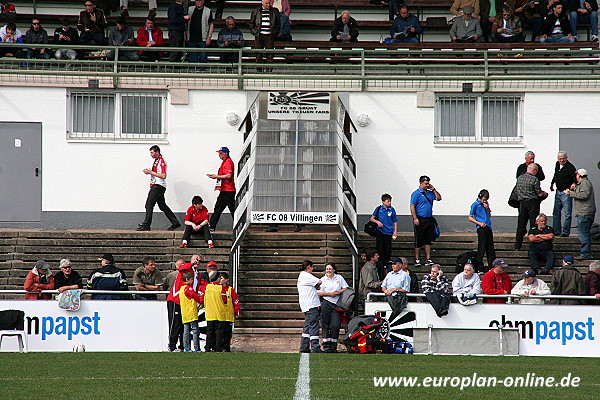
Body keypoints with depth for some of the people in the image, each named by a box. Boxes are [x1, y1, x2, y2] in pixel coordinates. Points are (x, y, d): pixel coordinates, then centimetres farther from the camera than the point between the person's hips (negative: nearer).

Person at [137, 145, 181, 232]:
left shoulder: (161, 161, -13)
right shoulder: (156, 160, 17)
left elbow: (163, 175, -21)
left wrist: (151, 172, -18)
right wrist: (149, 172, 8)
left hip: (159, 186, -11)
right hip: (156, 186, 11)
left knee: (149, 205, -10)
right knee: (162, 205, 11)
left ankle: (146, 225, -9)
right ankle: (175, 222, 13)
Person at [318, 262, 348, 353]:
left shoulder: (339, 278, 11)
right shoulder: (323, 279, 7)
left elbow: (345, 288, 11)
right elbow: (319, 293, 1)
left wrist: (339, 292, -6)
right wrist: (330, 294, -9)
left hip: (336, 304, 1)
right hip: (325, 303, -1)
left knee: (335, 325, -6)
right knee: (325, 325, -3)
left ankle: (333, 346, 2)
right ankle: (326, 345, 0)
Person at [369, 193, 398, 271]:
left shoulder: (392, 210, 3)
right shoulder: (379, 209, 0)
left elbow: (395, 221, 10)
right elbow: (371, 218, 6)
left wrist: (395, 231, 1)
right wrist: (377, 222, -13)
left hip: (388, 232, 1)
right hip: (380, 231, -1)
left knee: (388, 249, 0)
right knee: (380, 248, -1)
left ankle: (386, 264, 12)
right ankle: (380, 264, 7)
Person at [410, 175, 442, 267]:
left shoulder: (430, 193, 13)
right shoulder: (416, 193, -6)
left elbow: (439, 198, 14)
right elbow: (412, 206, -10)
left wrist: (433, 190, 4)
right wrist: (415, 218, -18)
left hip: (429, 220, 6)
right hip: (420, 220, -6)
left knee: (428, 240, 8)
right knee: (419, 241, -2)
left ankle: (428, 259, 11)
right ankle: (417, 259, 4)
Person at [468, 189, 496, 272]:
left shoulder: (486, 203, 15)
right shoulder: (475, 205, -3)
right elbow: (470, 218, -2)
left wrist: (487, 208, 2)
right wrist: (479, 223, -14)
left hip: (488, 227, 7)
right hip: (481, 228, -7)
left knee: (490, 248, 8)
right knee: (482, 248, -8)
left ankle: (491, 266, 14)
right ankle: (480, 267, -5)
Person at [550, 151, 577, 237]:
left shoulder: (570, 167, -15)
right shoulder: (557, 164, 8)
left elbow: (575, 176, -28)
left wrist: (574, 183, -46)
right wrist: (552, 183, 25)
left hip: (566, 192, -8)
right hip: (558, 191, 8)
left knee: (567, 213, -5)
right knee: (556, 212, 12)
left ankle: (566, 232, -1)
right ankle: (556, 231, 21)